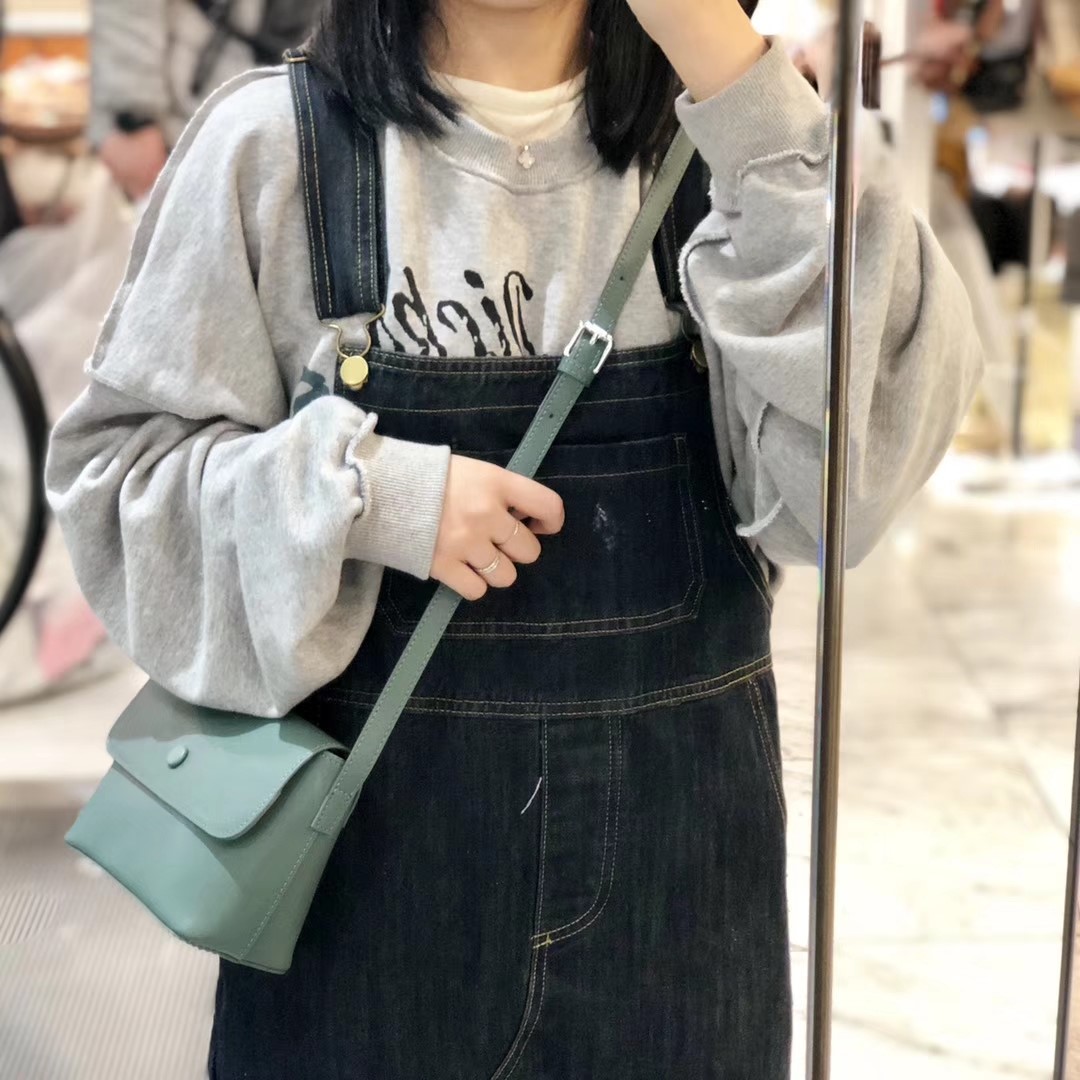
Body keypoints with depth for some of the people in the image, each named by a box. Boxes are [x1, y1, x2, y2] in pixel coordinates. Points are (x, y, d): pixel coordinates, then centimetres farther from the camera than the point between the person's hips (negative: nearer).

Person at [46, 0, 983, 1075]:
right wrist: (364, 491, -18)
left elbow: (843, 474, -16)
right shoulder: (270, 142, -6)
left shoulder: (712, 144, -3)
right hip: (374, 826, -1)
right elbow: (115, 460, -1)